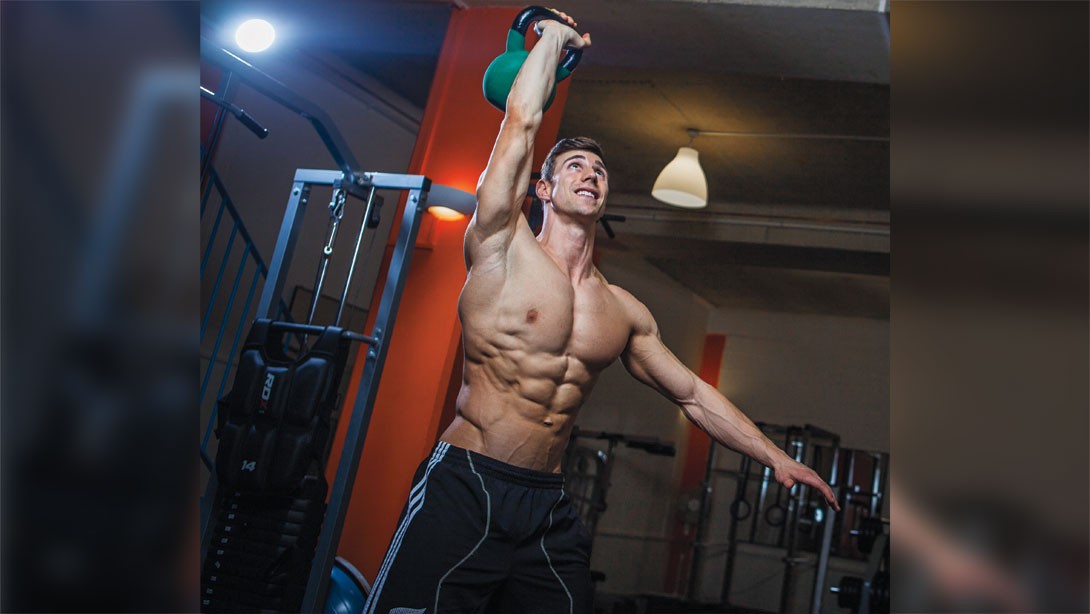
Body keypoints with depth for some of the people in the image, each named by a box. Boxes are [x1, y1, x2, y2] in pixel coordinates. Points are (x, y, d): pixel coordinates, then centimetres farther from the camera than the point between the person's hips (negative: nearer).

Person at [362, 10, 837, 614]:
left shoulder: (626, 313, 12)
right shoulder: (504, 248, -2)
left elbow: (692, 393, 20)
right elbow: (520, 122, -8)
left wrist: (775, 456, 16)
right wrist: (556, 35, 5)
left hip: (550, 510, 5)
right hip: (463, 492, -5)